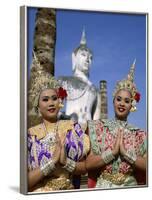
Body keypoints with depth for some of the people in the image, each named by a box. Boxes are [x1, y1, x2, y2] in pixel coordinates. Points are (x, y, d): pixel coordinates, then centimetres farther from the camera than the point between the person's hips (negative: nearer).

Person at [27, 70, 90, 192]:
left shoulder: (73, 127, 3)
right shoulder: (30, 134, -1)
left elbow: (86, 167, 4)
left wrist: (66, 162, -12)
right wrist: (53, 161, -15)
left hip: (68, 191, 1)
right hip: (39, 194, -1)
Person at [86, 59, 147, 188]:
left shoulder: (140, 135, 2)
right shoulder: (97, 128, 0)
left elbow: (147, 166, -7)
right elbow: (88, 164, -7)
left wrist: (125, 152, -15)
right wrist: (113, 152, -16)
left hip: (130, 187, 1)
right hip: (103, 187, -1)